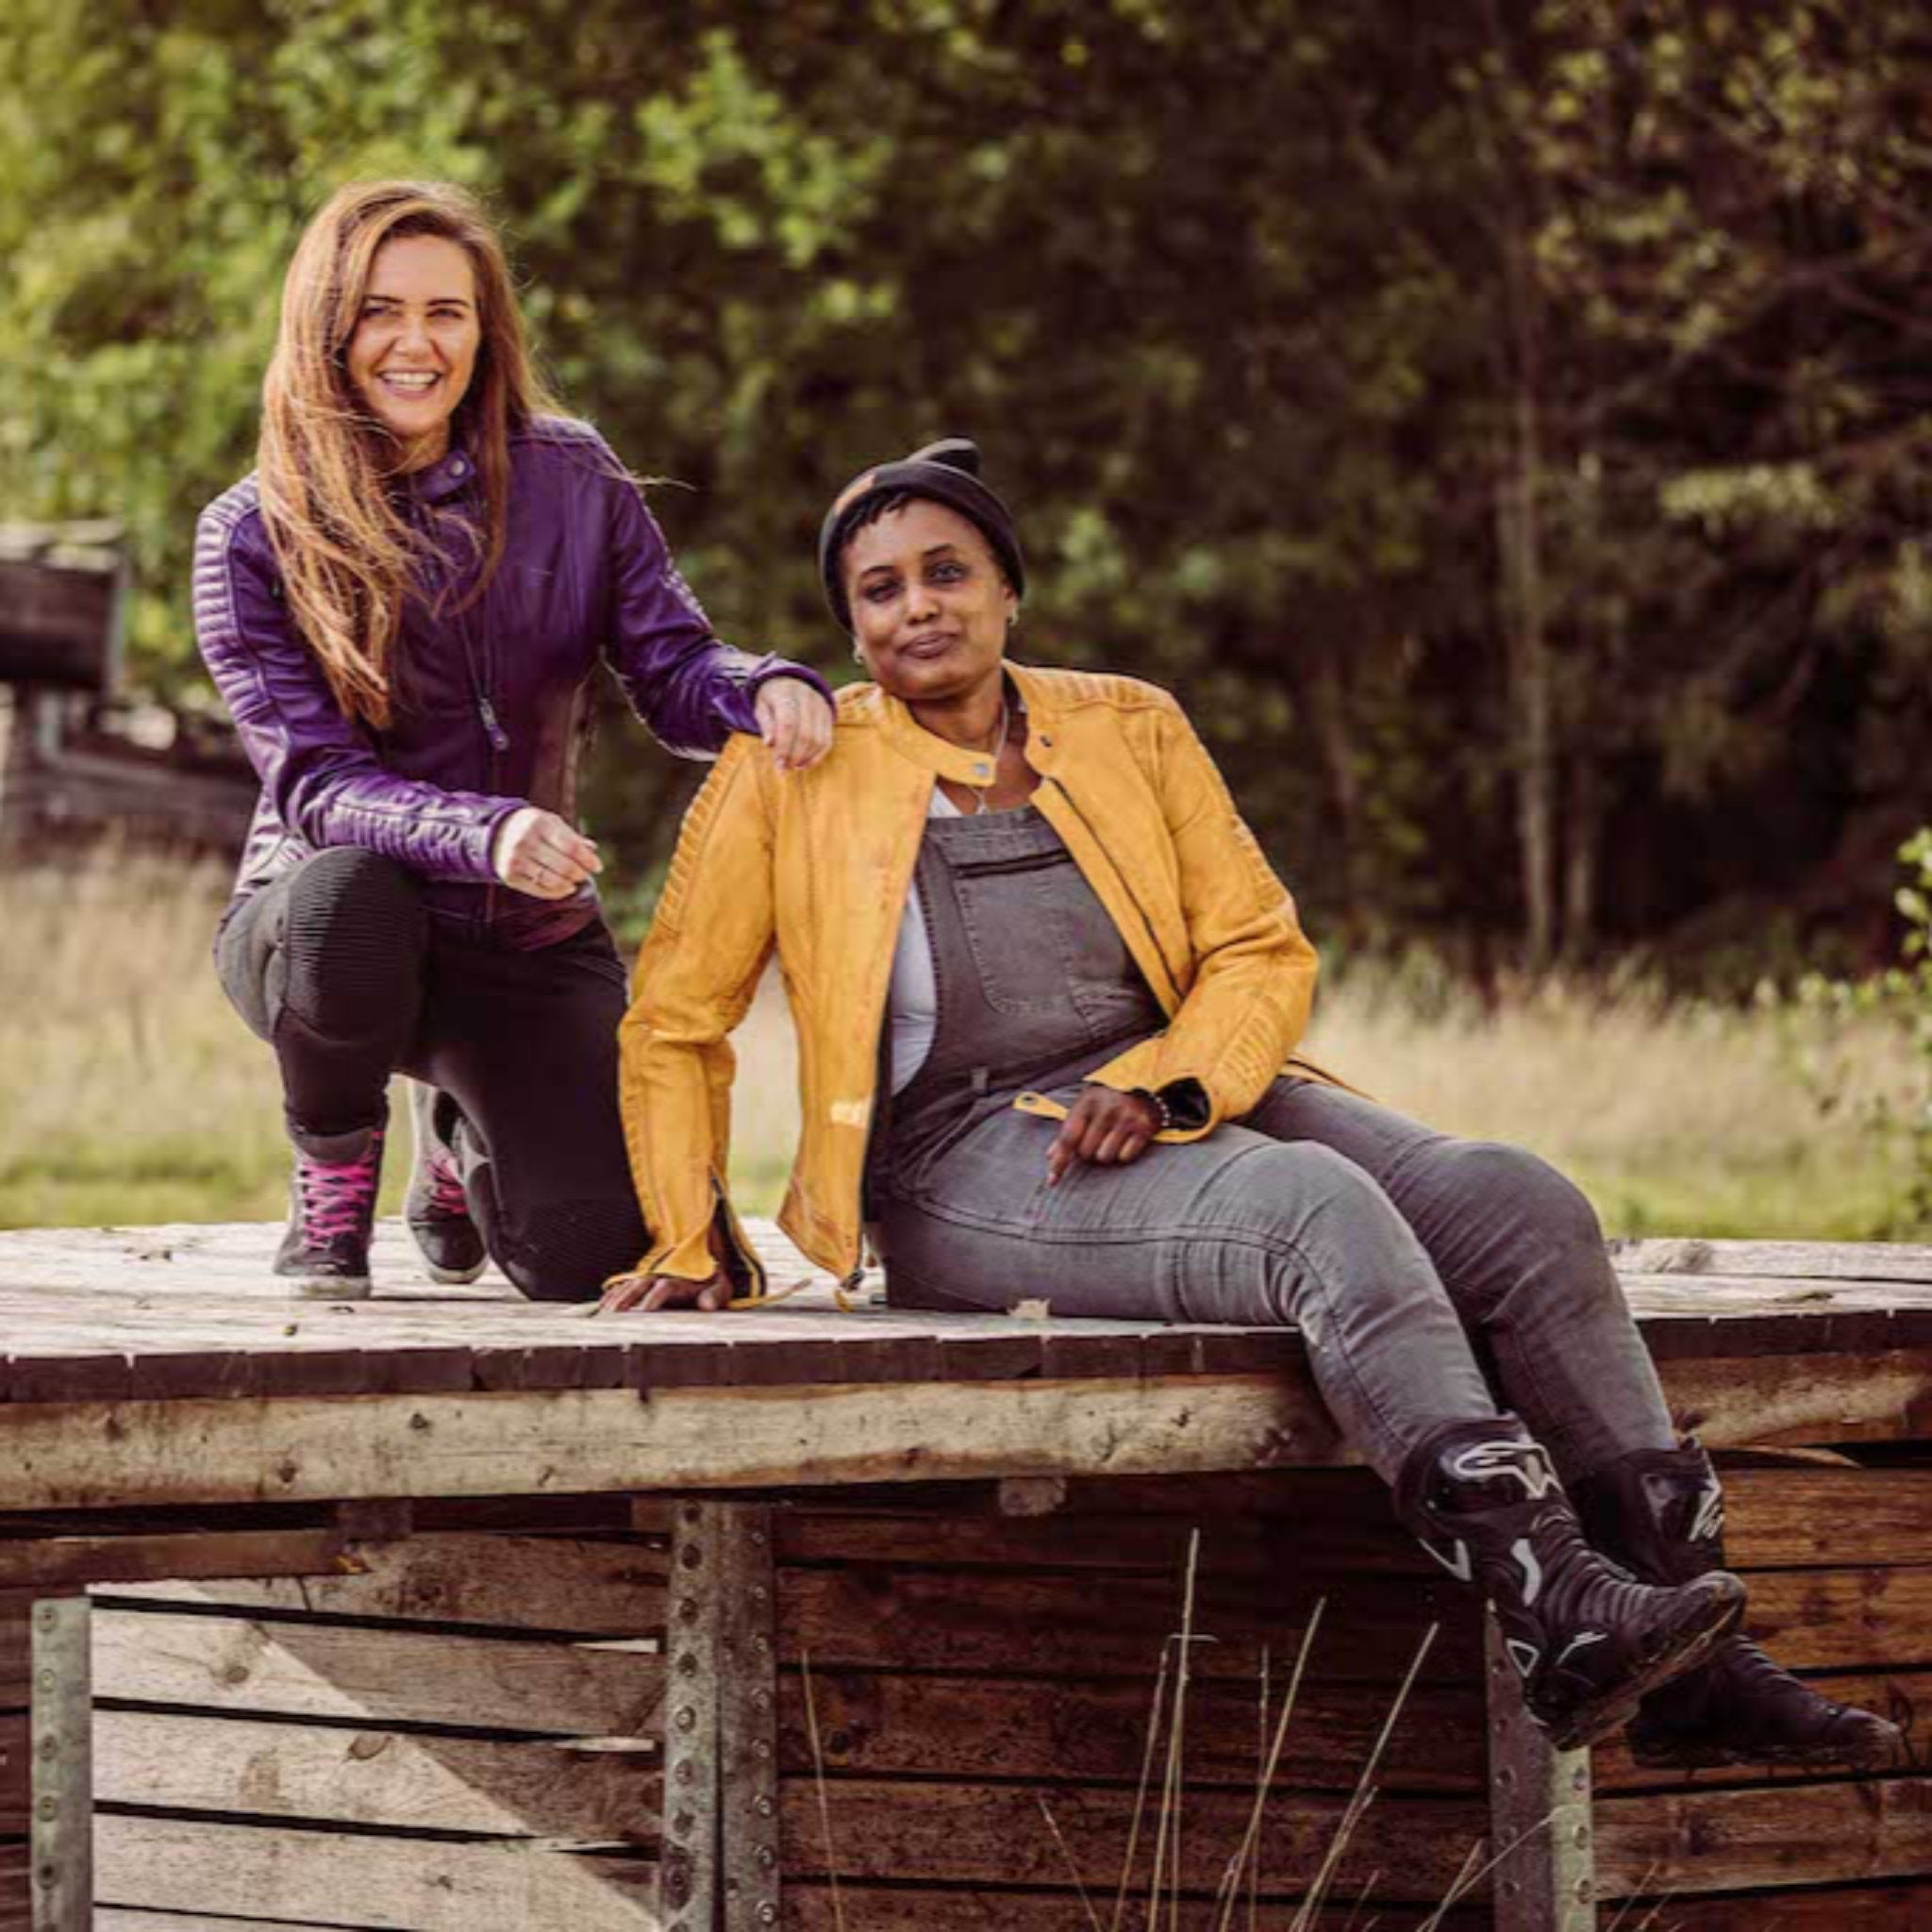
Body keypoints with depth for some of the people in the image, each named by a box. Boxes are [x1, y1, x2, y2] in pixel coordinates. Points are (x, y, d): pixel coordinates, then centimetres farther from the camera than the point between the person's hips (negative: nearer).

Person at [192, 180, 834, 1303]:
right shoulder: (254, 537, -9)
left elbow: (674, 671, -4)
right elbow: (316, 783, -18)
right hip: (324, 923, -3)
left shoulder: (570, 481, 0)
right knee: (342, 892, -41)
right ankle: (333, 1183, -7)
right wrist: (487, 834, -37)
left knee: (595, 1261, -16)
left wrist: (770, 690, -29)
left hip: (528, 942, 3)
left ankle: (463, 1137, 24)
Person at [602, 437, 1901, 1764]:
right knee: (1322, 1210, -35)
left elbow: (1265, 953, 9)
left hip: (1186, 1104, 5)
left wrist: (1160, 1084, -9)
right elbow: (674, 1022, 11)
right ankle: (1557, 1619, -45)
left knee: (1523, 1207, -20)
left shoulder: (1130, 731, 13)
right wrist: (692, 1241, 2)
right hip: (968, 1159, -5)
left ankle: (1698, 1668, -22)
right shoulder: (795, 777, 4)